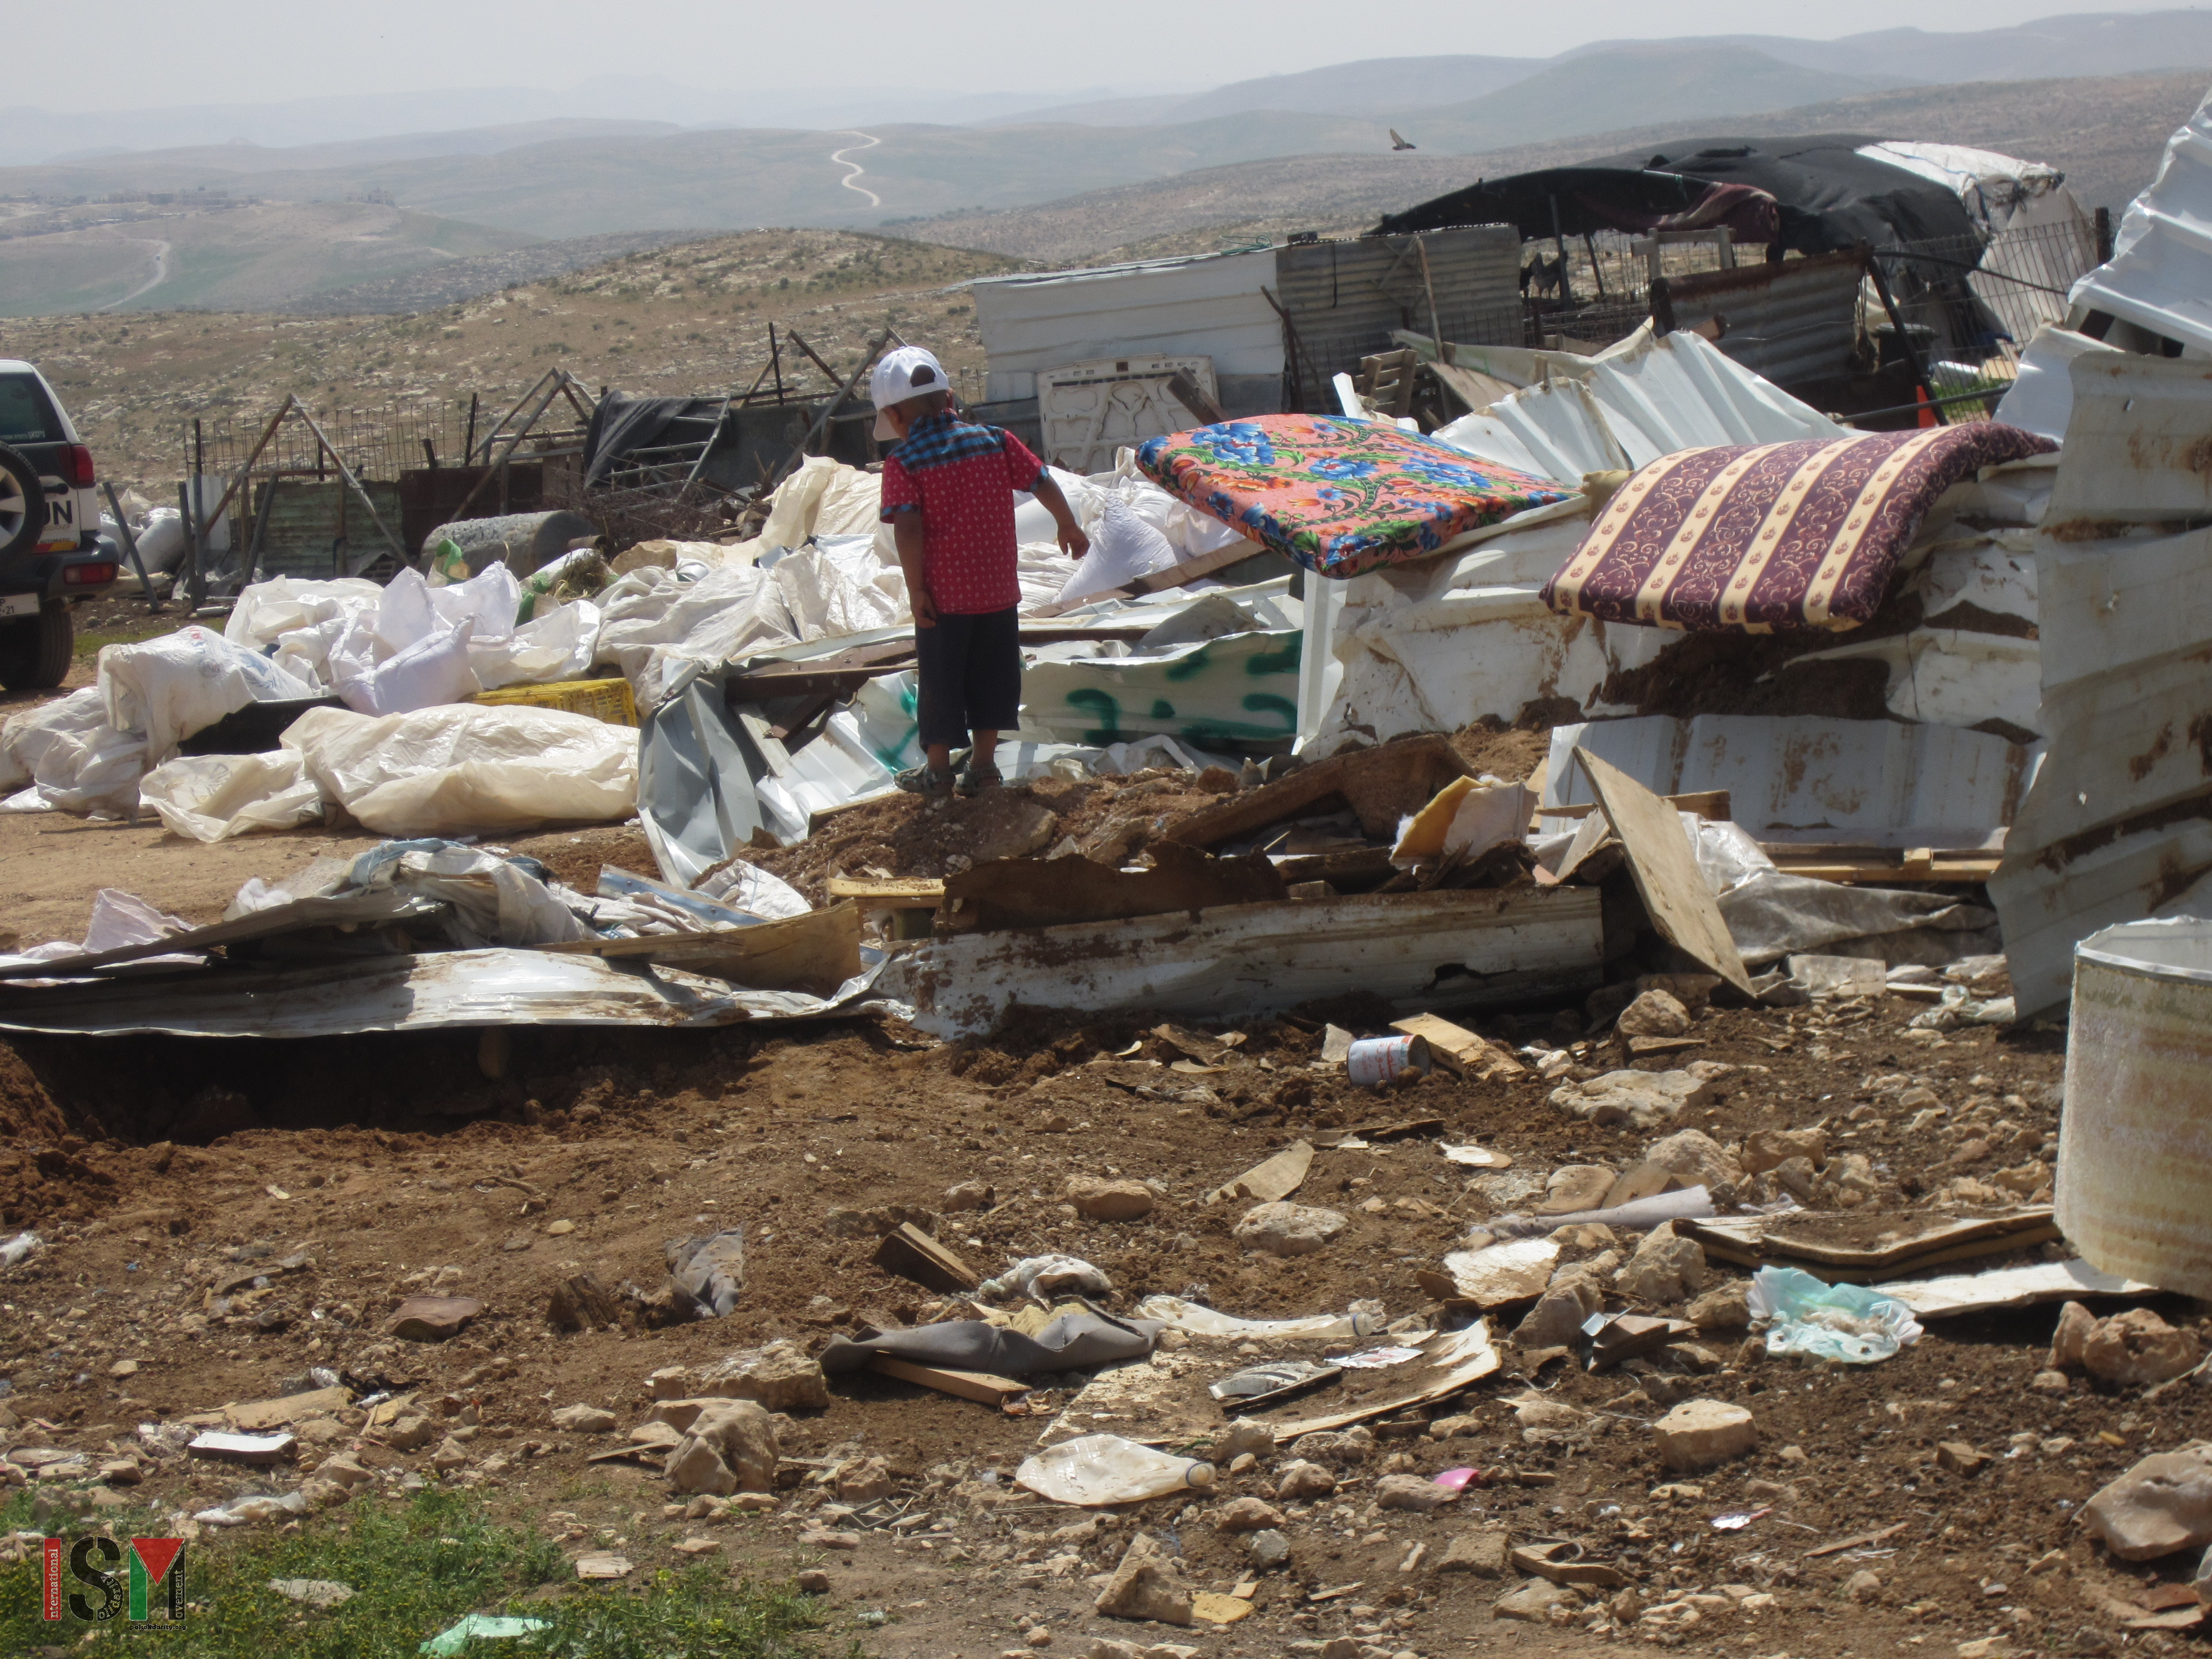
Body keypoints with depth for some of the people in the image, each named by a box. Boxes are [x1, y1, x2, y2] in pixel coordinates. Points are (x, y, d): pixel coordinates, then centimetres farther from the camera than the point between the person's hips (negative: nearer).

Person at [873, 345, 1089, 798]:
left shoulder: (903, 463, -10)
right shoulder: (994, 441, 2)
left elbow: (908, 529, -19)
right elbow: (1043, 483, 8)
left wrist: (916, 588, -12)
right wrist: (1069, 526, 24)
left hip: (943, 595, -4)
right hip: (998, 590, 4)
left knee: (940, 679, 9)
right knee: (992, 675, 15)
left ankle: (938, 771, 18)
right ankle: (984, 763, 21)